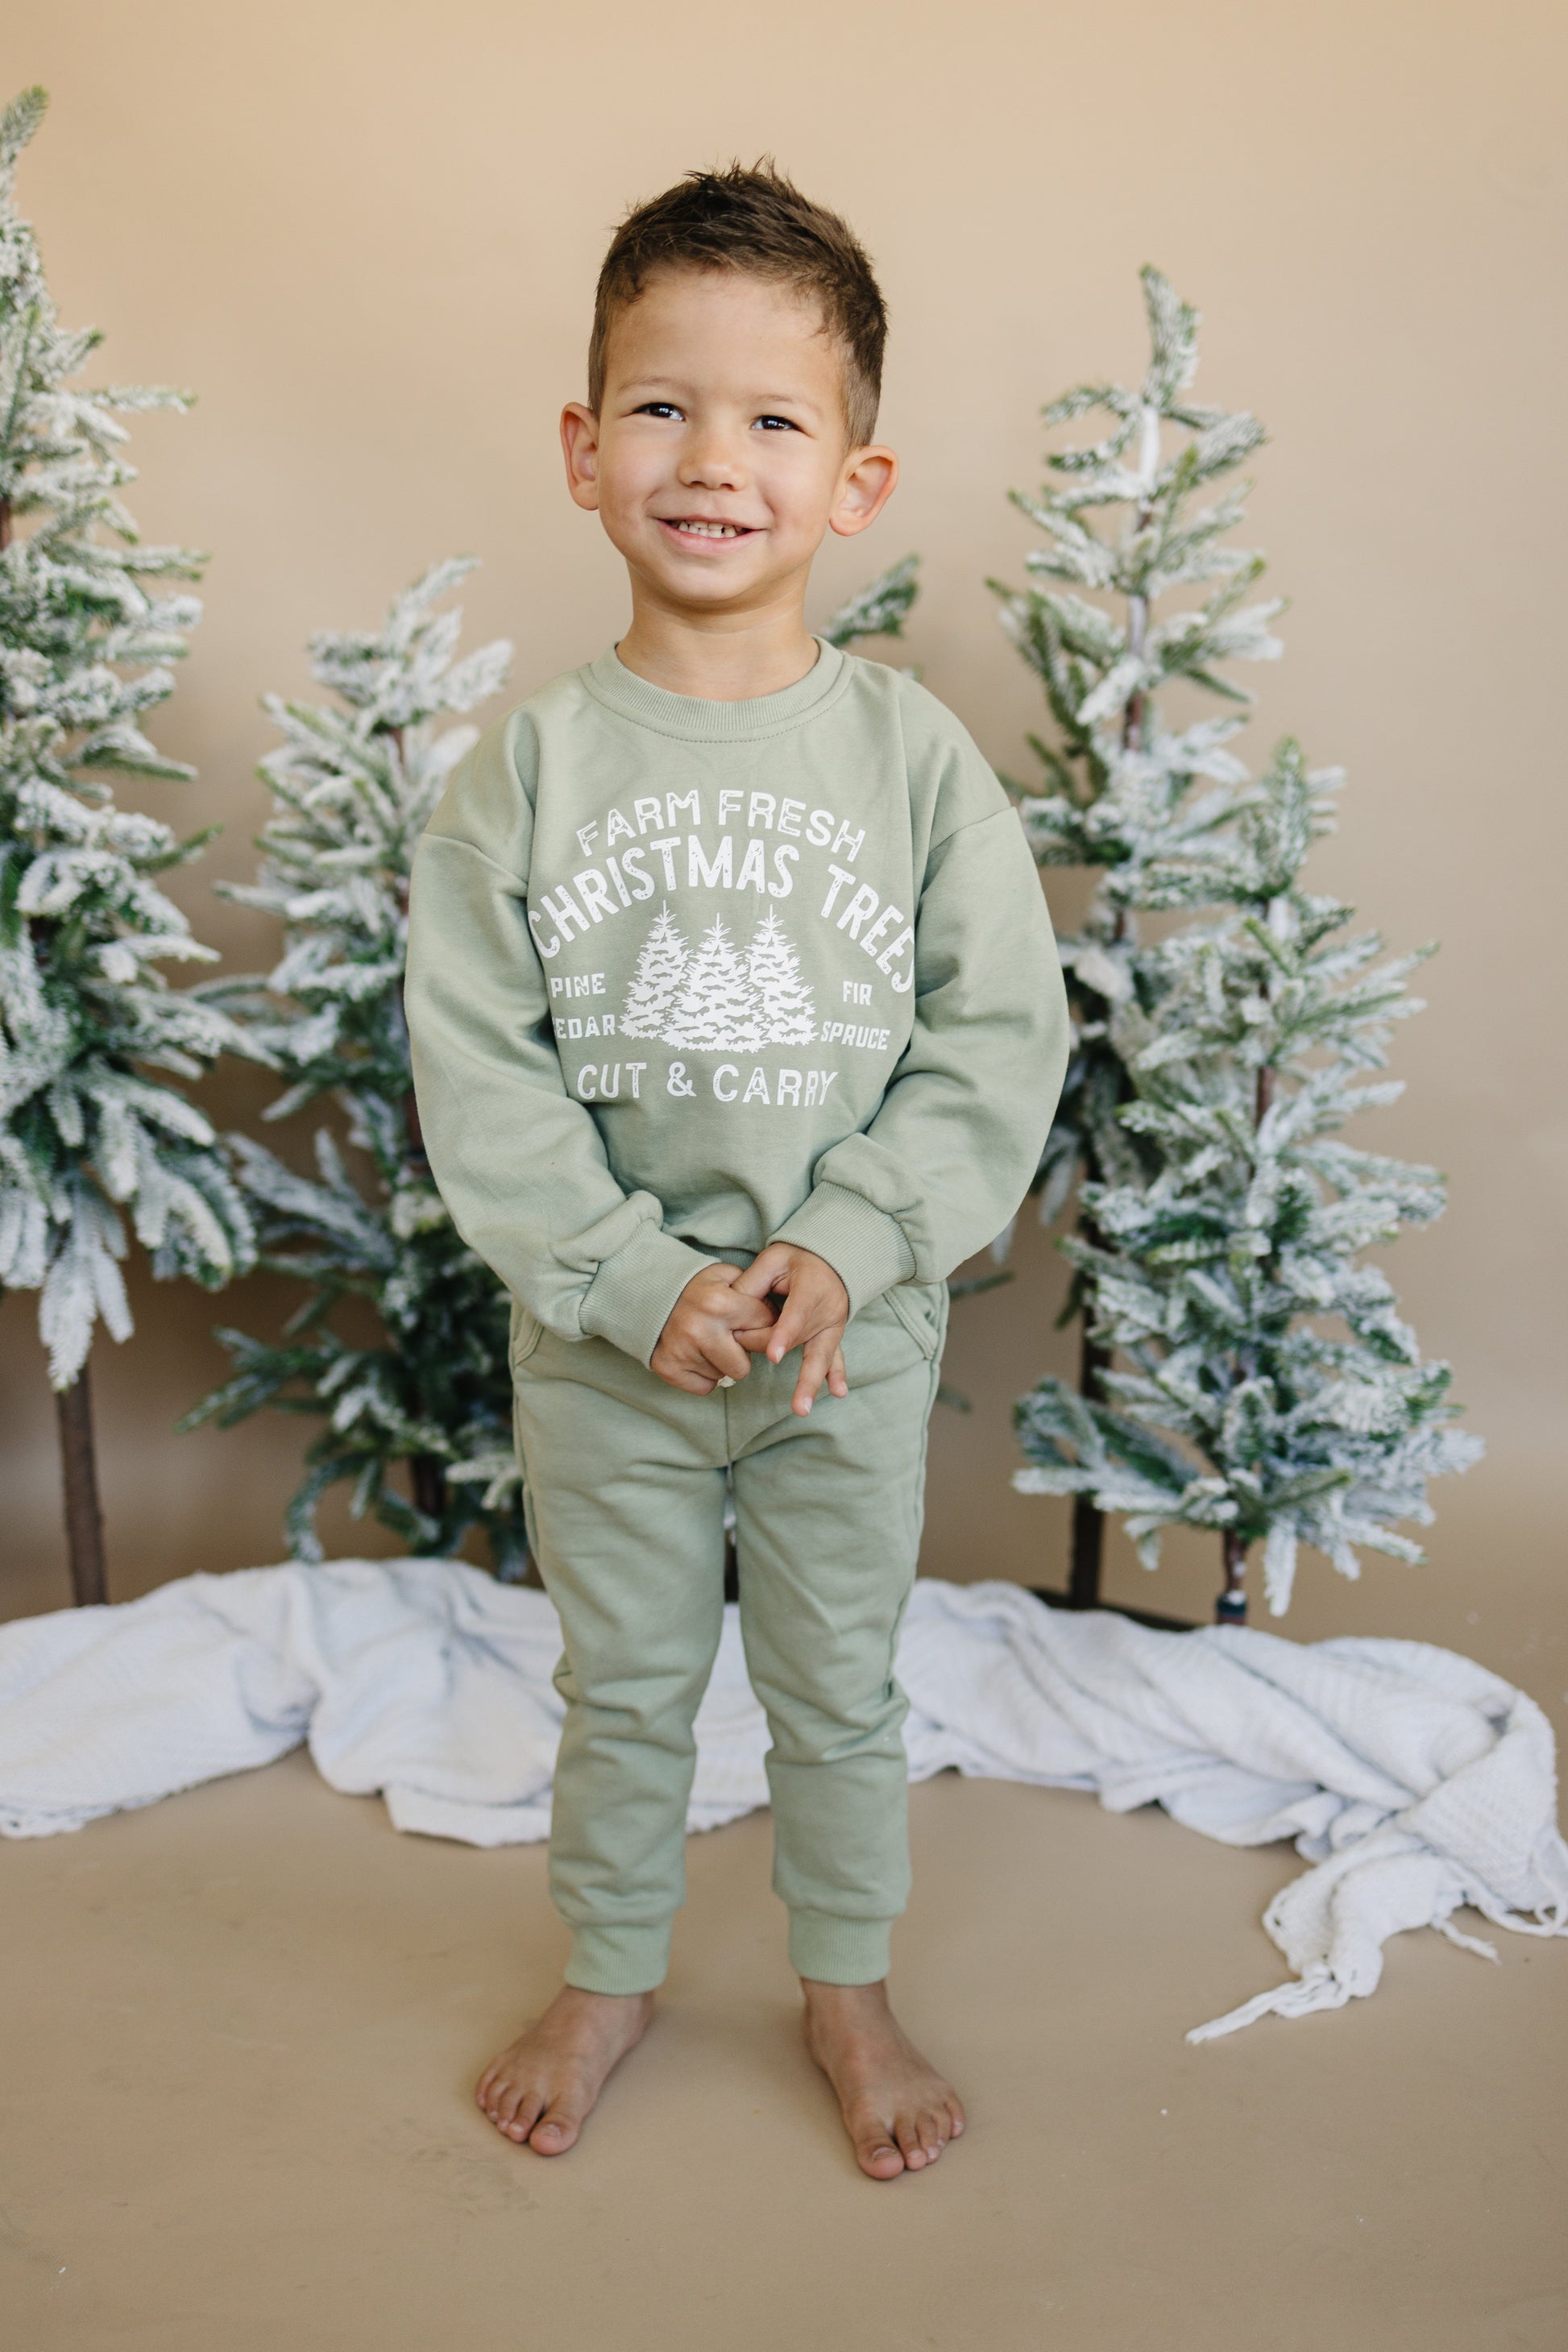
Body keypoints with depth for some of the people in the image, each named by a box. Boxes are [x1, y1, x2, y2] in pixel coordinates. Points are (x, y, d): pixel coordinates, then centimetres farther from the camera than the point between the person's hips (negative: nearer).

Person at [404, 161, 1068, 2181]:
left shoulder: (912, 753, -8)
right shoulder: (530, 763, -8)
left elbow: (1000, 1041, -7)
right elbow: (476, 1066, -9)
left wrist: (844, 1248, -18)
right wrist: (637, 1279, -18)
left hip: (855, 1335, 0)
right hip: (602, 1337, 0)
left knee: (840, 1691, 18)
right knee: (623, 1688, 19)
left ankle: (846, 1987, 41)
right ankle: (608, 1973, 43)